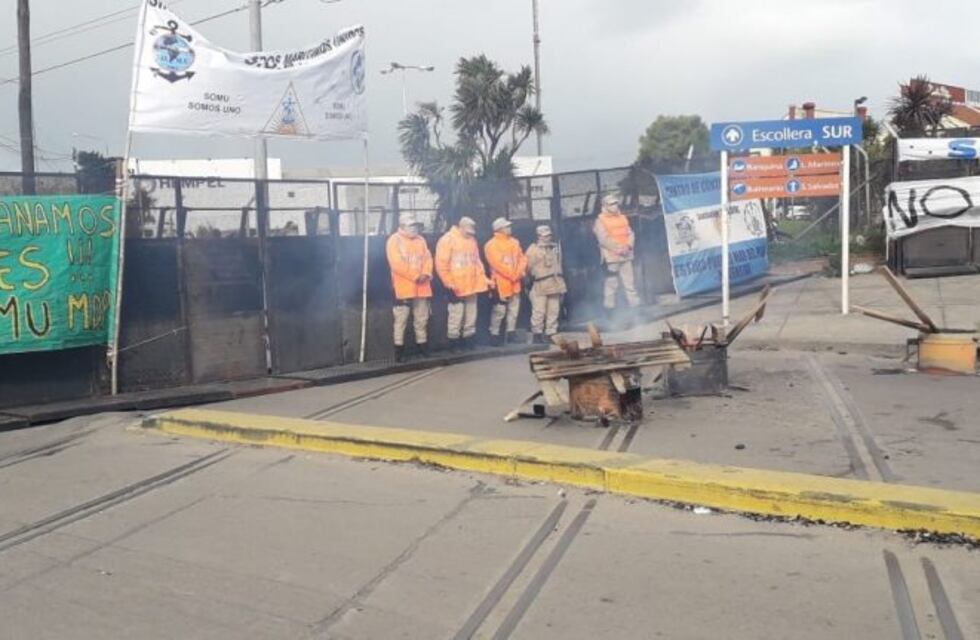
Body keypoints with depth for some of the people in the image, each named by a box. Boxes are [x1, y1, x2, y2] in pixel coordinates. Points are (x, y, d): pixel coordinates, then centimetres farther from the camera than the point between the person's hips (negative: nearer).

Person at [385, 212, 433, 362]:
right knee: (401, 319, -4)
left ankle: (423, 346, 21)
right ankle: (399, 349, 1)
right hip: (403, 287, -6)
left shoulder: (420, 240, 14)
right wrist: (415, 276, -15)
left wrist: (426, 273, -10)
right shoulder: (394, 240, -7)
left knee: (421, 318, 12)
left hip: (421, 286, 6)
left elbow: (427, 258, 10)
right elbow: (397, 264, -15)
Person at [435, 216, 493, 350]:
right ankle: (454, 340, 3)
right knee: (456, 313, -6)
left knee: (471, 313, 11)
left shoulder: (472, 240, 15)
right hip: (456, 286, -7)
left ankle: (469, 338, 20)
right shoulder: (447, 239, -7)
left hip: (472, 285, 7)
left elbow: (477, 262, 21)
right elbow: (441, 263, -11)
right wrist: (448, 282, -16)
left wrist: (484, 278, 12)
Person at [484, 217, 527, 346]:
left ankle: (510, 333, 19)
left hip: (515, 283, 7)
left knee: (514, 310, 11)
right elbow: (497, 264, -18)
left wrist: (520, 271, -6)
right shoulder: (491, 245, -11)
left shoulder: (514, 242, 12)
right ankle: (494, 335, 1)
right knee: (499, 311, -6)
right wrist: (512, 275, -17)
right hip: (501, 283, -7)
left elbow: (521, 258, 13)